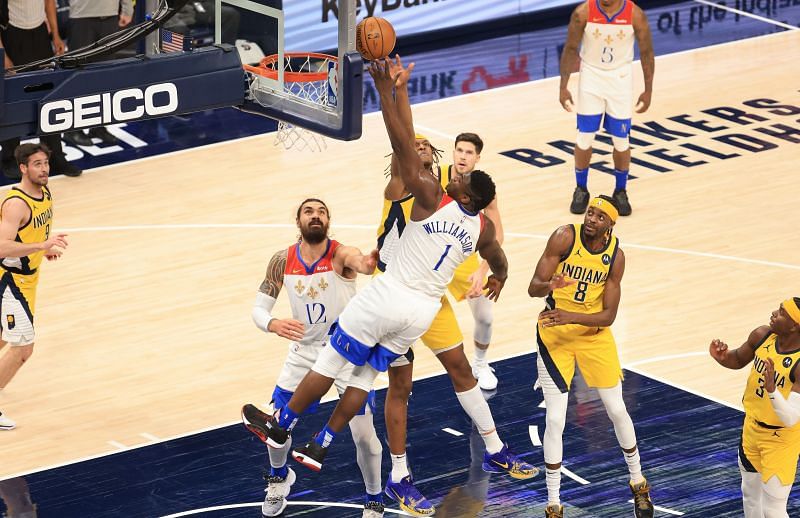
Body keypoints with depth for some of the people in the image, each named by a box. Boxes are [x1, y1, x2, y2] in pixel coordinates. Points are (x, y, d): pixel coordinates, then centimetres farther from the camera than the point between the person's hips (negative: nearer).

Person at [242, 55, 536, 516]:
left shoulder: (433, 198, -15)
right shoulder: (483, 228, 1)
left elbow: (404, 145, -22)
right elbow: (499, 263, 25)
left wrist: (388, 89, -21)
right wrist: (499, 279, 48)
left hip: (388, 296, -5)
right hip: (424, 311, 5)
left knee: (331, 362, 8)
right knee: (366, 375, 16)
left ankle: (280, 428, 19)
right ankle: (320, 448, 18)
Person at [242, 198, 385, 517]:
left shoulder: (340, 255, -23)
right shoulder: (283, 261, -10)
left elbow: (362, 264, -47)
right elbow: (259, 309, -6)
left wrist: (372, 261, -73)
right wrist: (273, 325, -30)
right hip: (304, 352, 4)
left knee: (363, 434, -9)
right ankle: (279, 477, 41)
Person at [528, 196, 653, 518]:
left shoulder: (615, 255, -12)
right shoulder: (565, 237, -18)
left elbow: (609, 315, -13)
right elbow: (533, 287, -21)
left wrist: (571, 316, -30)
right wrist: (549, 286, -44)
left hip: (594, 334, 2)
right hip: (554, 335, -2)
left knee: (617, 410, 9)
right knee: (555, 419, -6)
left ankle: (638, 483, 32)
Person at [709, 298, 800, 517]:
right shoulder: (762, 336, -12)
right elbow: (738, 359, 10)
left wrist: (772, 389, -49)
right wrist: (721, 357, -13)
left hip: (781, 439, -7)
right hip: (752, 427, 7)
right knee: (750, 494, 24)